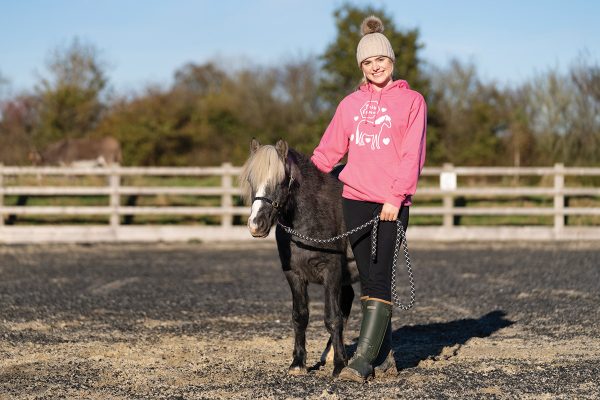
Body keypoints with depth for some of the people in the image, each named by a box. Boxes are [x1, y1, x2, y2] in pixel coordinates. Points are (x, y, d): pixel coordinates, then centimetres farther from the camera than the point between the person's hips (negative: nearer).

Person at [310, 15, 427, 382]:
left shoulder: (411, 101, 3)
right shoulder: (351, 103, 14)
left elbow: (412, 155, -5)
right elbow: (329, 150, 17)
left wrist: (396, 197, -14)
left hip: (392, 204, -4)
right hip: (355, 199, 4)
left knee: (378, 278, -12)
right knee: (369, 279, 6)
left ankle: (363, 359, -16)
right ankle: (384, 353, 15)